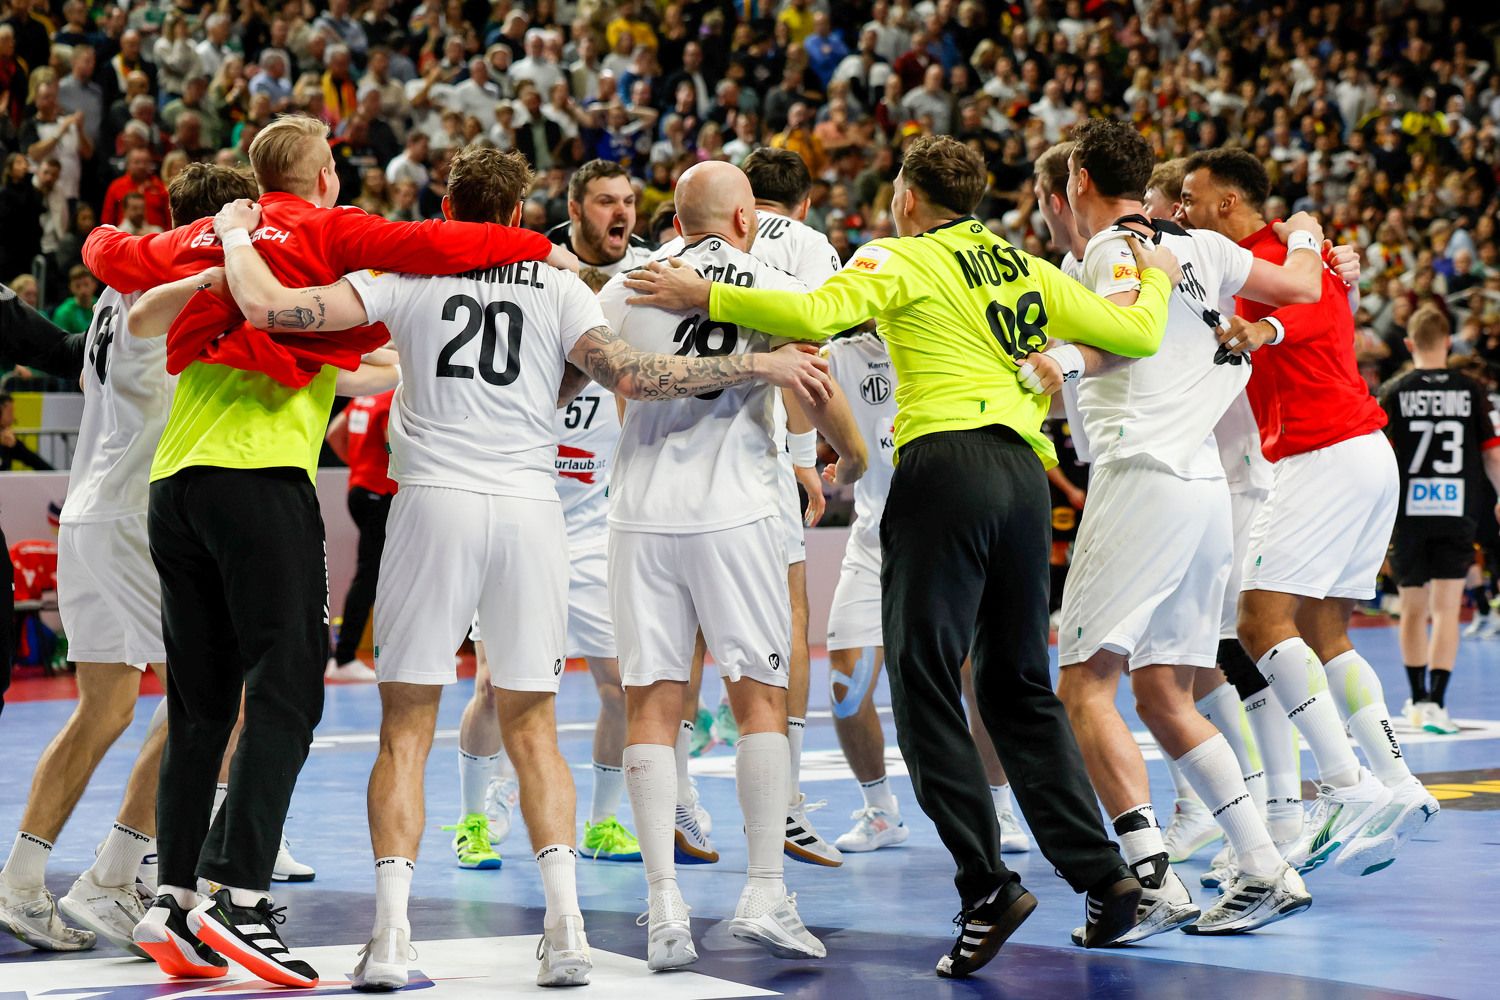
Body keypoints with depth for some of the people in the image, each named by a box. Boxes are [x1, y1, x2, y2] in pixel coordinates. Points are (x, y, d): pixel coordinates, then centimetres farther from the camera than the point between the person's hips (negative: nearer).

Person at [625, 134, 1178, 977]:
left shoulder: (905, 260, 3)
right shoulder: (1025, 269, 19)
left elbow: (817, 314, -15)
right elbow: (1137, 334, 22)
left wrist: (705, 296, -7)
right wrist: (1157, 281, 43)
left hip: (947, 463, -6)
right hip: (1024, 469, 6)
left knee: (926, 687, -3)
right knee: (1021, 687, 15)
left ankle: (988, 884, -13)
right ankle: (1103, 872, 8)